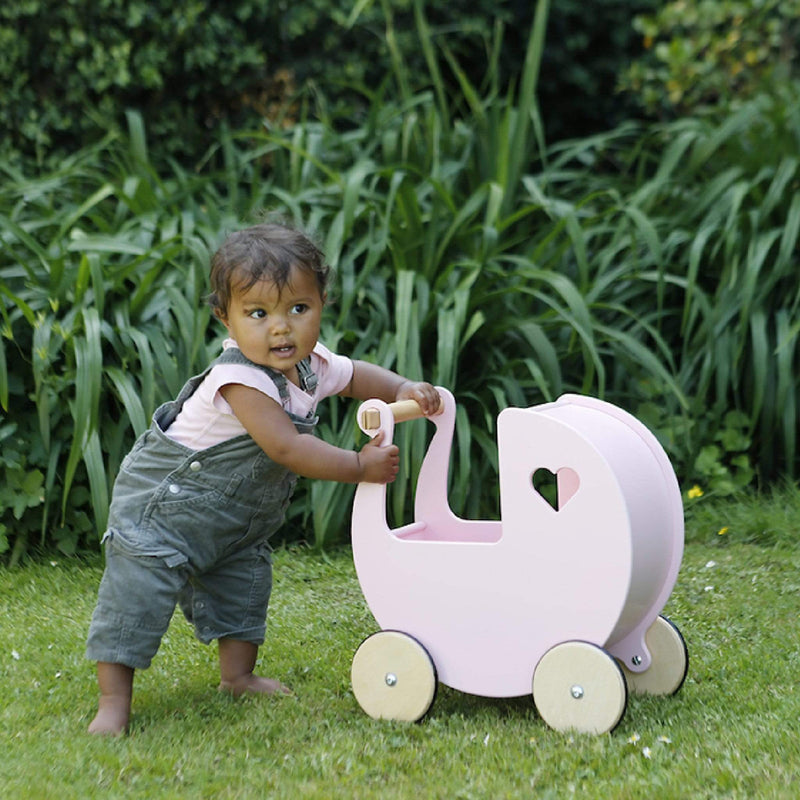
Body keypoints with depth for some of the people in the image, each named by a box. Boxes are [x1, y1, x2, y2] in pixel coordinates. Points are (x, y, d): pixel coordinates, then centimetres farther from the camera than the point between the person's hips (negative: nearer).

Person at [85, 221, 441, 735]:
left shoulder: (312, 364, -7)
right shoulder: (241, 379, -34)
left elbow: (356, 376, 14)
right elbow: (286, 448, -37)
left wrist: (405, 390, -6)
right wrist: (361, 467, -30)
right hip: (163, 503, -8)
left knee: (244, 580, 17)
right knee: (140, 591, -9)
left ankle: (238, 673, 34)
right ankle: (114, 702, -1)